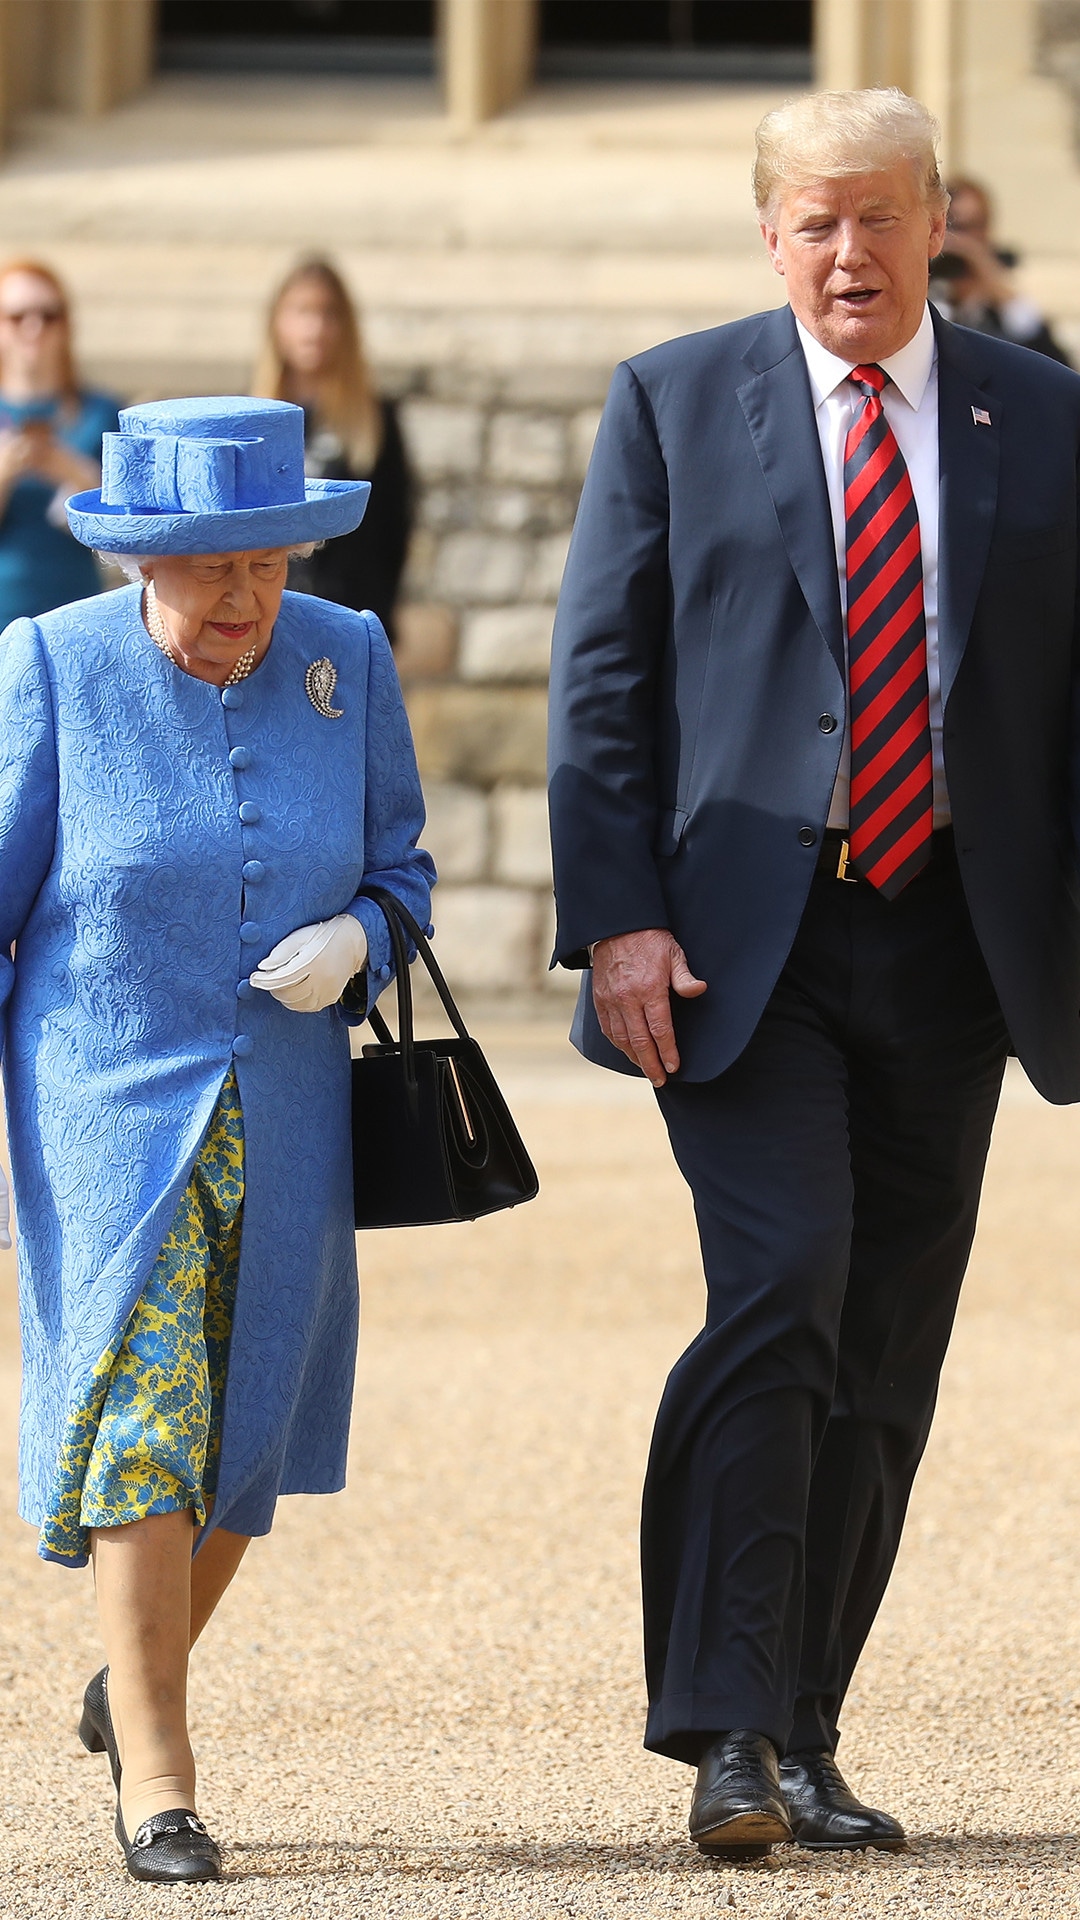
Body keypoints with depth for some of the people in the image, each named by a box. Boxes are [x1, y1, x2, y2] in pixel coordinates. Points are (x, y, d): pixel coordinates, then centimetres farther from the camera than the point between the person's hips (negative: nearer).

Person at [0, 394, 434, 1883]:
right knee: (140, 1412, -15)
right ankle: (157, 1781, -13)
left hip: (283, 1122, 4)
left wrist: (354, 942, -13)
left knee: (241, 1440, 10)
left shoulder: (347, 662, 1)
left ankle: (135, 1685, 37)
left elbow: (401, 869, 10)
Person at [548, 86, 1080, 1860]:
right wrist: (616, 918, -9)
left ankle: (802, 1743, 14)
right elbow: (602, 680, 2)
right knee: (780, 1289, -19)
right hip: (739, 947, -3)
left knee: (884, 1365, 5)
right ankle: (727, 1733, -18)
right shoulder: (674, 404, 4)